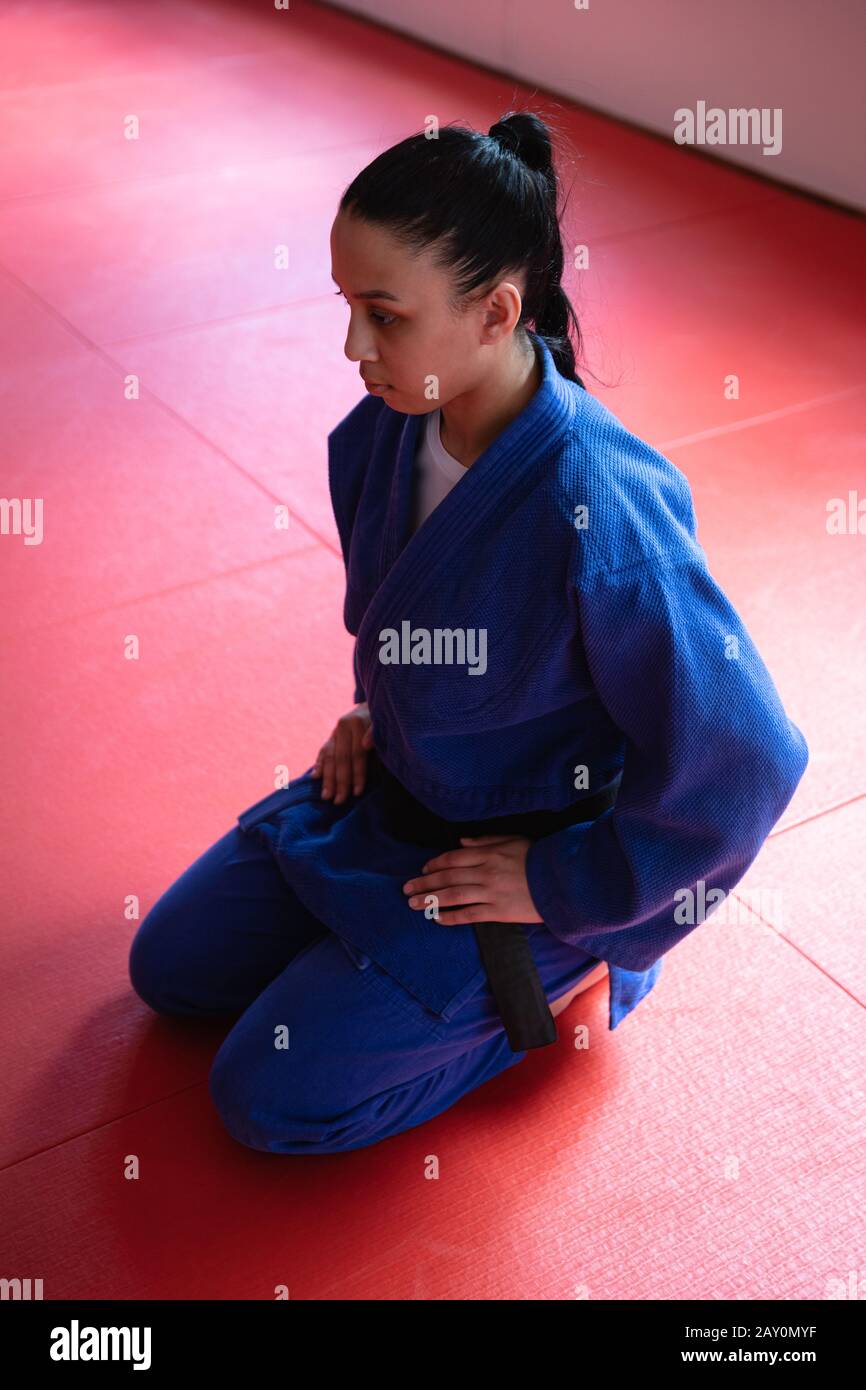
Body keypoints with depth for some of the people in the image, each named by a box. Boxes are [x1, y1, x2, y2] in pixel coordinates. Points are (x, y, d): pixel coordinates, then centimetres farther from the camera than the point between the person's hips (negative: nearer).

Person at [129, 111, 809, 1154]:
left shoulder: (596, 513, -35)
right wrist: (376, 710, 3)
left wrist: (563, 887, -19)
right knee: (169, 967, 15)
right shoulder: (393, 421, -12)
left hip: (528, 849, -7)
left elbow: (746, 756, -28)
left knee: (271, 1095, -4)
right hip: (395, 791, 8)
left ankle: (565, 981, 8)